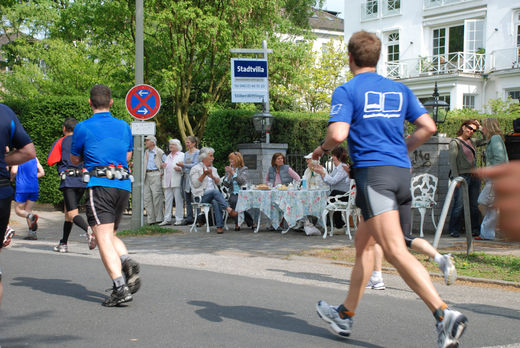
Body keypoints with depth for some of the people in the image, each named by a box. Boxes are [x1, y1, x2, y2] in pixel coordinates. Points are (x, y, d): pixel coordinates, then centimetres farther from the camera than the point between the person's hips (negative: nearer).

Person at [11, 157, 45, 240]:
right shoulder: (34, 158, 12)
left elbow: (14, 171, -13)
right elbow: (42, 173, 8)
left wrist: (12, 178, 8)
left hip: (22, 187, -4)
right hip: (34, 188, 4)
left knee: (18, 210, 6)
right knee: (28, 210, 13)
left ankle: (31, 216, -26)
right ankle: (32, 233, 0)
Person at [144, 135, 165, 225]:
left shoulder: (159, 152, -2)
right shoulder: (146, 152, 19)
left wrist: (163, 173, -9)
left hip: (156, 175, -7)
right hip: (147, 176, 7)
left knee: (156, 197, -8)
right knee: (147, 197, 2)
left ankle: (159, 218, -2)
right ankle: (151, 219, 5)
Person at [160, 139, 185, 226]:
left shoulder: (182, 155, 5)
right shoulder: (168, 156, 25)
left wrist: (179, 169, -23)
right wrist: (162, 166, 7)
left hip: (177, 180, -6)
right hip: (167, 181, 6)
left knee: (178, 200, -5)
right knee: (167, 200, 4)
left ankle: (179, 219, -2)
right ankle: (167, 219, 7)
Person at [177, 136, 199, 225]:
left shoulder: (197, 152, -5)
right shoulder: (186, 153, 19)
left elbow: (195, 165, -13)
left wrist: (184, 165, -19)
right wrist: (180, 167, -3)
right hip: (186, 177, 8)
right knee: (187, 198, 5)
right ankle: (189, 218, 8)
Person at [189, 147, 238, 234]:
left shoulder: (213, 169, 23)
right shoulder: (196, 168, 5)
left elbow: (218, 182, 10)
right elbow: (195, 184, -7)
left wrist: (212, 176, -10)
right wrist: (204, 175, -17)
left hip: (213, 194, 4)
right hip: (202, 196, -4)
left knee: (216, 202, -33)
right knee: (215, 191, -36)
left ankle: (219, 226, -40)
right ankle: (229, 209, -44)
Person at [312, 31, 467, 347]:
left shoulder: (347, 91, -1)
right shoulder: (399, 89, 16)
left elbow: (338, 134, -14)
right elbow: (428, 127, 11)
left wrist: (322, 149, 8)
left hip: (373, 173, -7)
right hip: (402, 172, 7)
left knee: (396, 251, -16)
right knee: (364, 243, 19)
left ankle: (444, 313, -31)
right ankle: (345, 315, 30)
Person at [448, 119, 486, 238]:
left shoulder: (472, 142, 16)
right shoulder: (455, 142, -1)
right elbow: (452, 161, -7)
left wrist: (480, 127, 16)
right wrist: (456, 177, -15)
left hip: (474, 176, 6)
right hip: (462, 177, -6)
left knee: (474, 205, 6)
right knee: (459, 205, -8)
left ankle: (475, 229, 13)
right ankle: (454, 230, 1)